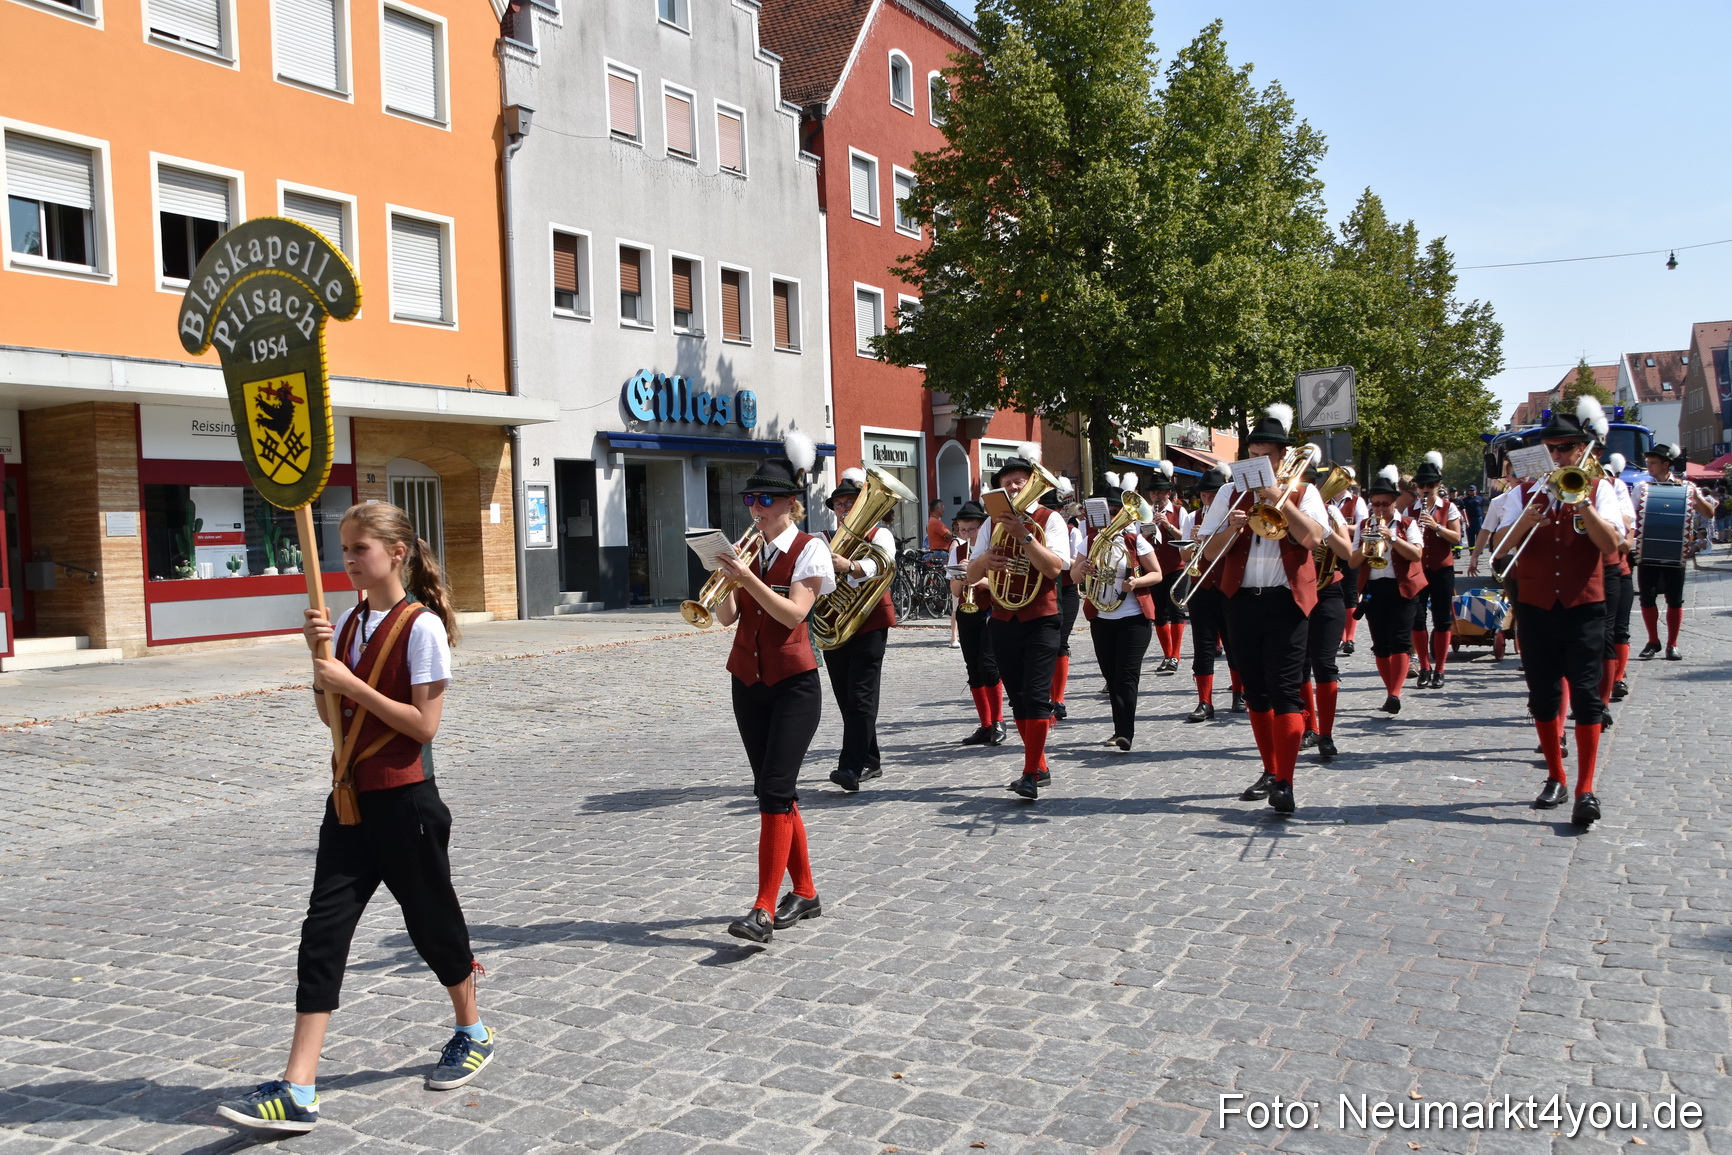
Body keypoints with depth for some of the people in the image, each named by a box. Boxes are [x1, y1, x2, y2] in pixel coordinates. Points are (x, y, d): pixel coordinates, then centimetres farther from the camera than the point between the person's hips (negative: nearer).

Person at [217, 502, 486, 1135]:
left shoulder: (421, 626, -13)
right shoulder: (349, 622, 8)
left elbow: (424, 724, -17)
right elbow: (332, 715, 9)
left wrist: (351, 683, -19)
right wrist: (320, 658, -5)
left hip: (405, 799, -6)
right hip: (352, 797, 7)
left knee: (431, 918, 9)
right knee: (324, 929, -1)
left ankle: (473, 1033, 34)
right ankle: (298, 1090, 0)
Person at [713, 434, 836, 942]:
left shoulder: (809, 550, -6)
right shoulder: (749, 550, 9)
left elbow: (793, 613, -18)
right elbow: (726, 616, 4)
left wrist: (747, 577, -25)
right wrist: (729, 582, -14)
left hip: (793, 684, -6)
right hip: (748, 684, 6)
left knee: (776, 791, -13)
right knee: (772, 792, 9)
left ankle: (764, 909, -12)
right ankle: (804, 892, 21)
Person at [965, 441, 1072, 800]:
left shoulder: (1050, 519, -3)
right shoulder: (993, 523, 9)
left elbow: (1054, 567, -18)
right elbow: (970, 576, 3)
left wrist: (1024, 536, -27)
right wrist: (984, 560, -19)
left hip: (1041, 620, -5)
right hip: (1003, 620, 5)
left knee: (1036, 696, -12)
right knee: (1018, 699, 10)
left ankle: (1030, 776, -10)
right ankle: (1040, 766, 22)